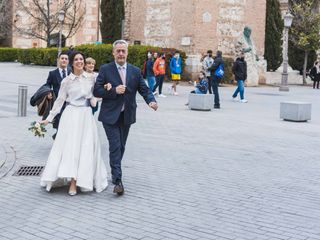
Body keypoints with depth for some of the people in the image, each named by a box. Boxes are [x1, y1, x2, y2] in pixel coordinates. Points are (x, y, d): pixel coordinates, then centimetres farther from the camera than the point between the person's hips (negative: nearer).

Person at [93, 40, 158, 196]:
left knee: (121, 147, 13)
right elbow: (97, 91, -5)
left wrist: (151, 101, -16)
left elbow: (144, 89, 4)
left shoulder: (135, 71, 6)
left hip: (126, 116, 4)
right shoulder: (105, 69, -3)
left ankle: (115, 173, 31)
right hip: (110, 116, -4)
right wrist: (114, 91, -18)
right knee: (115, 146, -10)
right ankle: (117, 180, -9)